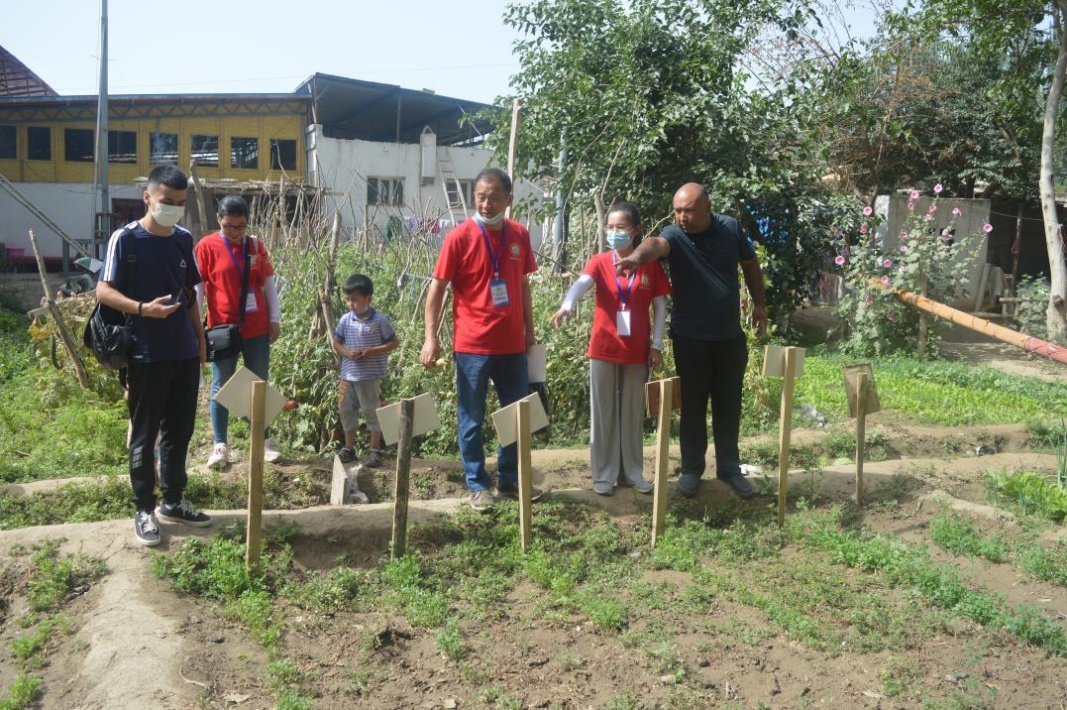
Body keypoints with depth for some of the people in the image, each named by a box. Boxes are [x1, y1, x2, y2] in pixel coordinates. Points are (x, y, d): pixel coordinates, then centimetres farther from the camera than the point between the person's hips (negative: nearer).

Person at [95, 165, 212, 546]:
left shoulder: (184, 239, 9)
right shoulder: (126, 239, -8)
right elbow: (104, 291, -9)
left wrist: (200, 339, 13)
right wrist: (143, 308, -26)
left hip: (185, 353, 6)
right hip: (145, 355, -5)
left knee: (180, 431, 13)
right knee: (144, 435, 4)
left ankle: (173, 501, 26)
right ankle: (144, 510, 15)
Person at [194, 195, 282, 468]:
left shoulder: (256, 245, 4)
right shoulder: (206, 246, -5)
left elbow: (268, 283, 9)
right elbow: (197, 288, -5)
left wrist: (275, 319, 6)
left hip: (257, 329, 3)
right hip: (222, 329, -3)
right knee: (220, 387, 4)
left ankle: (264, 441, 19)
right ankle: (220, 446, 12)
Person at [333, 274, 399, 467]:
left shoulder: (379, 320, -9)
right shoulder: (346, 320, 2)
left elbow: (394, 343, -5)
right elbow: (336, 343, 11)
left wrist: (372, 351, -17)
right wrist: (346, 353, -11)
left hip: (370, 376, -4)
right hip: (348, 375, 5)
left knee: (372, 411, 2)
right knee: (346, 411, 11)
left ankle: (375, 450, 14)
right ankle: (349, 449, 24)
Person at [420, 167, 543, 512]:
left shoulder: (519, 235, 3)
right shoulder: (459, 237, -9)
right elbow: (436, 289, -8)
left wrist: (529, 330, 13)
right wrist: (431, 337, -15)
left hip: (512, 344, 5)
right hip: (472, 346, -4)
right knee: (472, 419, 6)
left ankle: (510, 479, 30)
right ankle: (477, 485, 20)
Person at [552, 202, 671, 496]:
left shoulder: (650, 264, 0)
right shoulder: (600, 262, -4)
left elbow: (660, 305, 3)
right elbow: (581, 283, -23)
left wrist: (657, 344, -2)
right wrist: (567, 305, -44)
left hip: (637, 350, 1)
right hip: (604, 348, -1)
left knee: (633, 413, 10)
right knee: (603, 412, 5)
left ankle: (632, 472, 22)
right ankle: (604, 474, 14)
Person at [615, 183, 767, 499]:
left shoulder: (730, 228, -3)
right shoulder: (675, 235, -14)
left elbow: (750, 264, 12)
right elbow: (656, 244, -38)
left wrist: (758, 304, 15)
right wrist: (637, 256, -60)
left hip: (730, 335, 3)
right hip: (691, 338, -3)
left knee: (729, 405, 12)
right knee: (693, 406, 6)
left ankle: (730, 468, 24)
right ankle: (691, 469, 20)